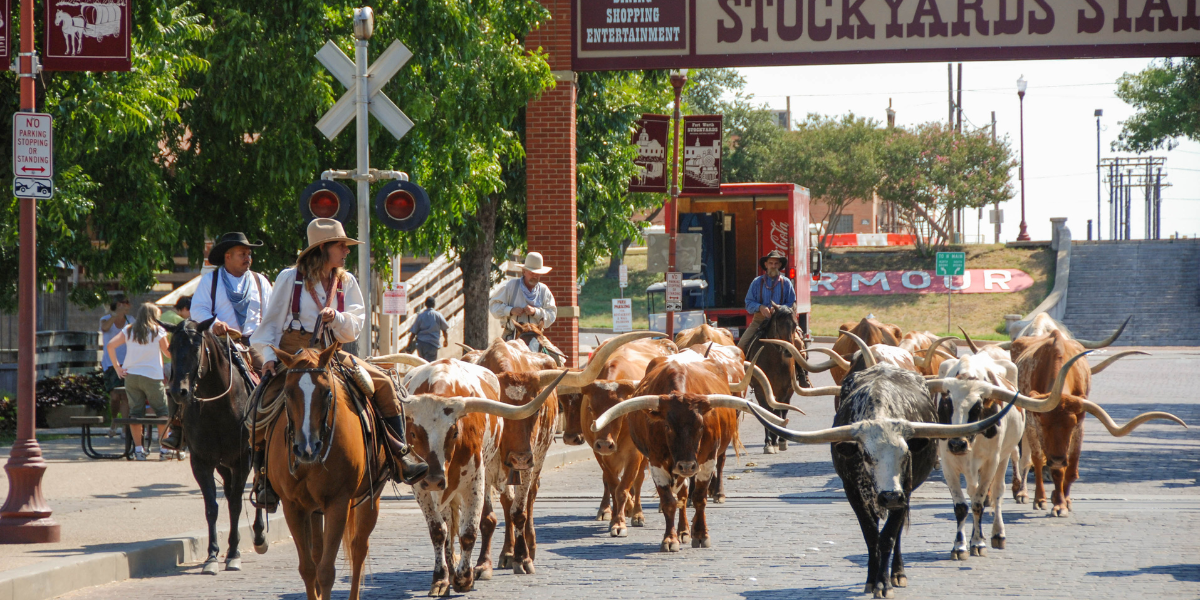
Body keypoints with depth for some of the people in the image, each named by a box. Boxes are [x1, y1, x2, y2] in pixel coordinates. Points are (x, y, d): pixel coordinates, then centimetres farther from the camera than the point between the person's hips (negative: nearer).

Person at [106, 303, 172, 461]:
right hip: (152, 375, -3)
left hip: (131, 375, 3)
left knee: (135, 412, 7)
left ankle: (138, 448, 3)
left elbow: (110, 346, 0)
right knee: (162, 412, 7)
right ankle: (164, 449, 4)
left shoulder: (129, 330, 7)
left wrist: (117, 368, 2)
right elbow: (168, 352, 7)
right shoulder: (158, 331, -1)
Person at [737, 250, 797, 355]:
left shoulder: (786, 283, 11)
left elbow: (792, 304, 7)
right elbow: (748, 303, 8)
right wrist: (760, 307, -13)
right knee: (742, 345, -19)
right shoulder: (757, 282, 11)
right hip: (759, 320, 1)